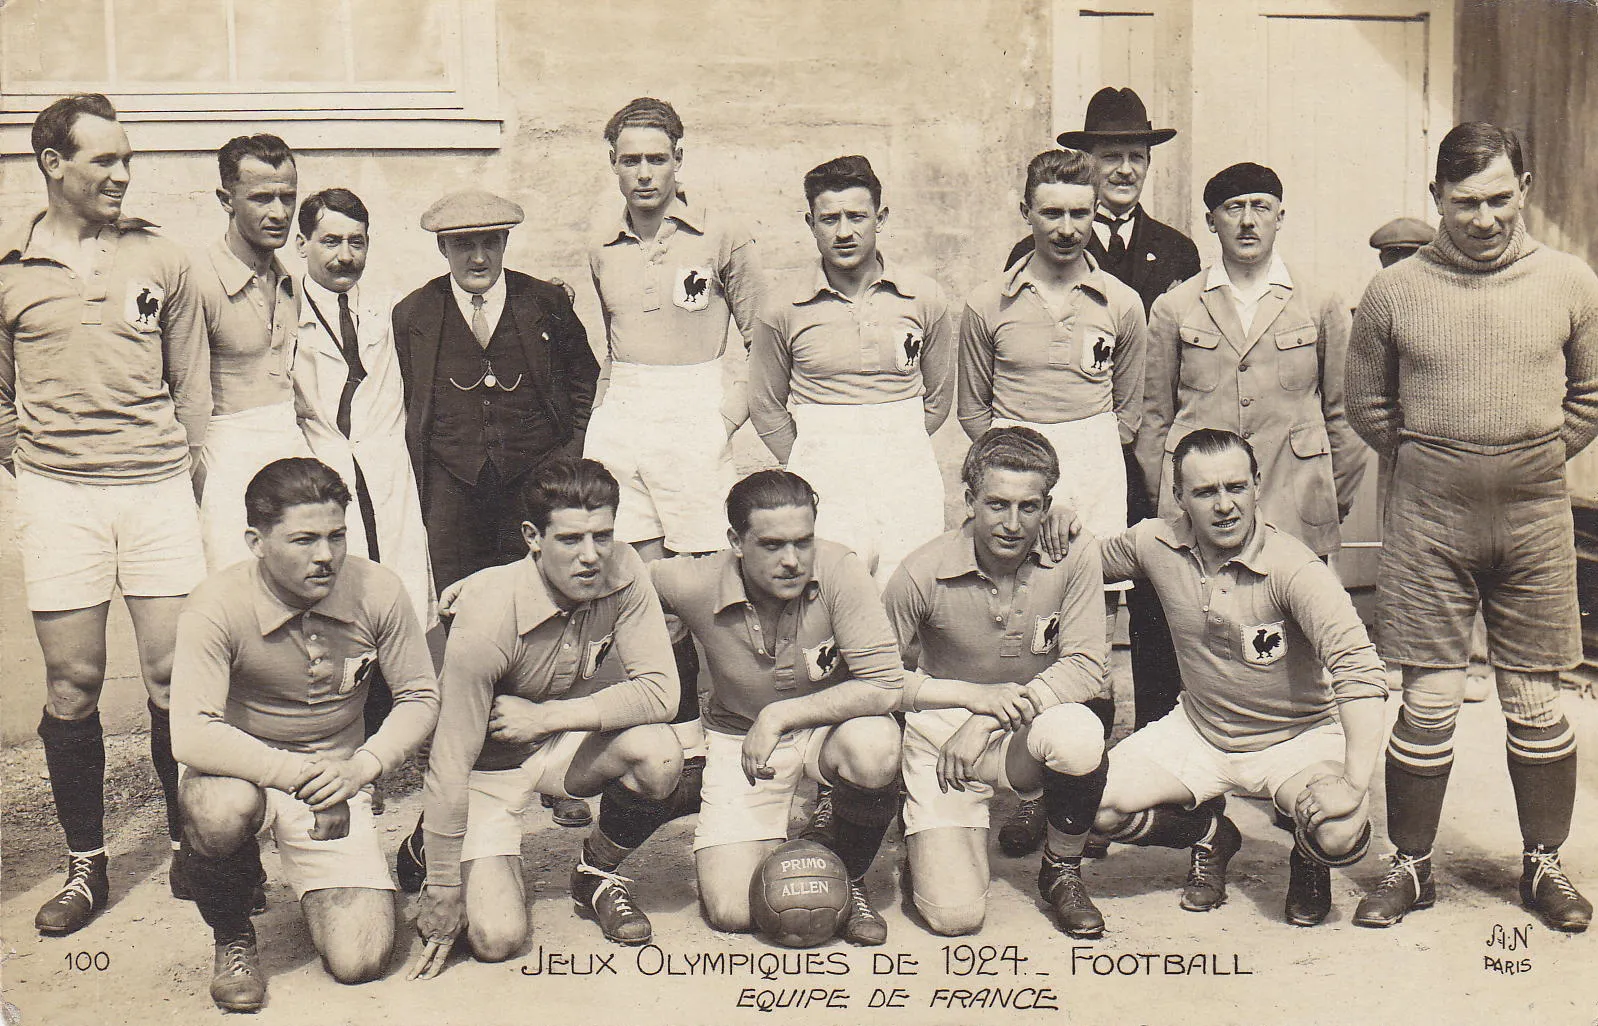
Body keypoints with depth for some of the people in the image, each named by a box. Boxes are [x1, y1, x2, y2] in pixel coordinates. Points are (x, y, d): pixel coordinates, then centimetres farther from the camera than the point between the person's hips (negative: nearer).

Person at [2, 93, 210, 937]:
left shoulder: (159, 261, 9)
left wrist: (191, 468, 11)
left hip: (158, 485, 1)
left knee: (174, 674, -1)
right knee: (71, 683, 2)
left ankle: (191, 842, 16)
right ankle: (85, 861, 16)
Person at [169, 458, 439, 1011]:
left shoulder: (377, 590, -13)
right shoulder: (219, 606, -21)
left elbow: (421, 698, -4)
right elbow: (192, 736, -29)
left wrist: (359, 767, -22)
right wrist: (299, 773, -37)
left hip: (336, 777, 2)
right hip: (242, 772, -2)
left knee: (360, 962, -13)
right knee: (223, 810, -40)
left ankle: (315, 886, 25)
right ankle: (231, 934, -5)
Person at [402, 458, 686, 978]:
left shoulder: (622, 573, -20)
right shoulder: (488, 618, -31)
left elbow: (659, 691, -20)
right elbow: (450, 765, -25)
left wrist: (545, 716, -26)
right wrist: (441, 894, -19)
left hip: (563, 741, 4)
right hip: (489, 766, -3)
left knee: (659, 754, -27)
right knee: (497, 938, -16)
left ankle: (598, 875, 2)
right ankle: (430, 846, 18)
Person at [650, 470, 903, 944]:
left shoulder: (841, 571, -25)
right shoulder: (695, 585, -21)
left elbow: (885, 687, -27)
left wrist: (779, 715, -29)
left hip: (830, 725, 0)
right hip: (739, 739, 1)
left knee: (874, 748, -37)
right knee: (730, 912, -14)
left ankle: (849, 876, -4)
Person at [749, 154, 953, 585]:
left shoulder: (924, 297, 4)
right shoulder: (784, 307, 1)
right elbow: (766, 407, 10)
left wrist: (896, 448, 13)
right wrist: (810, 465, 9)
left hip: (908, 476, 1)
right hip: (823, 485, -1)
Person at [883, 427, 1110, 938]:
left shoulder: (1074, 556, -12)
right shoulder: (923, 574, -15)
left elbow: (1085, 667, -11)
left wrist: (988, 721, -20)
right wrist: (977, 695, -19)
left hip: (1028, 733, 2)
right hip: (940, 732, -1)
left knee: (1078, 734, -36)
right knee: (955, 914, -16)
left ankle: (1062, 871, -4)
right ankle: (923, 832, 22)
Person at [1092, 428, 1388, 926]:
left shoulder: (1293, 567, -24)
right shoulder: (1156, 544, -10)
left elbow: (1358, 667, -34)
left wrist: (1355, 781, -43)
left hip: (1296, 736, -3)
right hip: (1198, 732, 4)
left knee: (1340, 835, -31)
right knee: (1100, 804, -18)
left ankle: (1308, 860, 12)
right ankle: (1211, 835, 16)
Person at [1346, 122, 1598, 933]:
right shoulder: (1393, 291, 0)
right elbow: (1366, 402, 12)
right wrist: (1424, 460, 6)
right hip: (1428, 522, -1)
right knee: (1428, 702, 2)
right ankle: (1410, 866, 16)